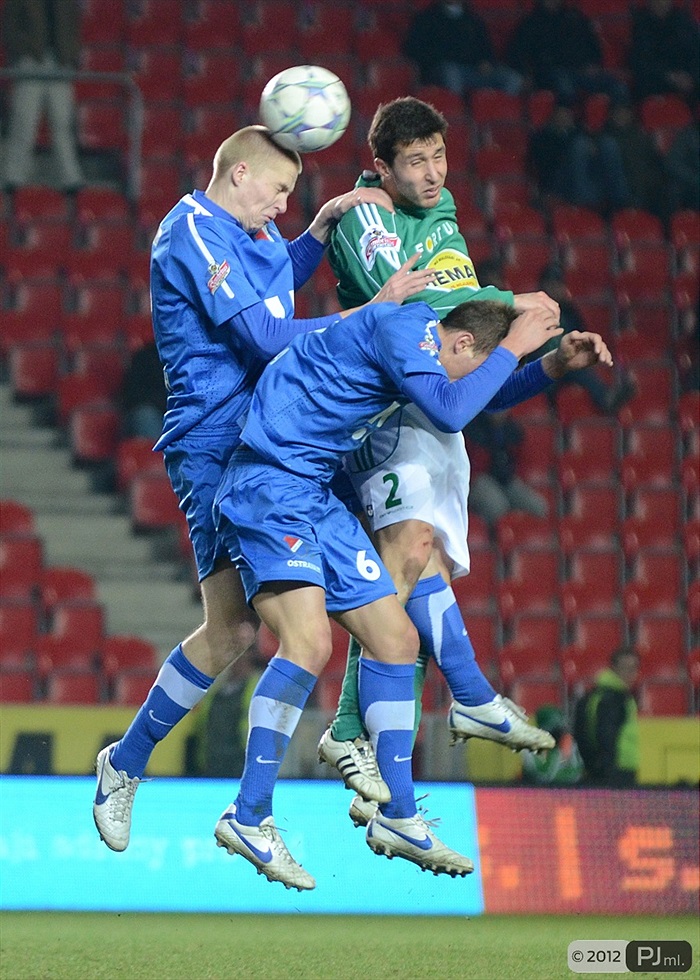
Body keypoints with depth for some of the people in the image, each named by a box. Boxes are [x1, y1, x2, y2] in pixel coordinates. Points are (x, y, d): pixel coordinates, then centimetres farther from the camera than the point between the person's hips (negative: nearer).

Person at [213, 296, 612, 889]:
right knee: (309, 640, -25)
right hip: (268, 485, -11)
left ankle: (397, 818, 17)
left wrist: (557, 365, 15)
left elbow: (486, 397, 30)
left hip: (316, 495, 11)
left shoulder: (420, 336, 13)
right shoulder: (404, 325, -16)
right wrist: (515, 346, -18)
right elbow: (450, 412, -28)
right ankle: (249, 819, -19)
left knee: (395, 638, 10)